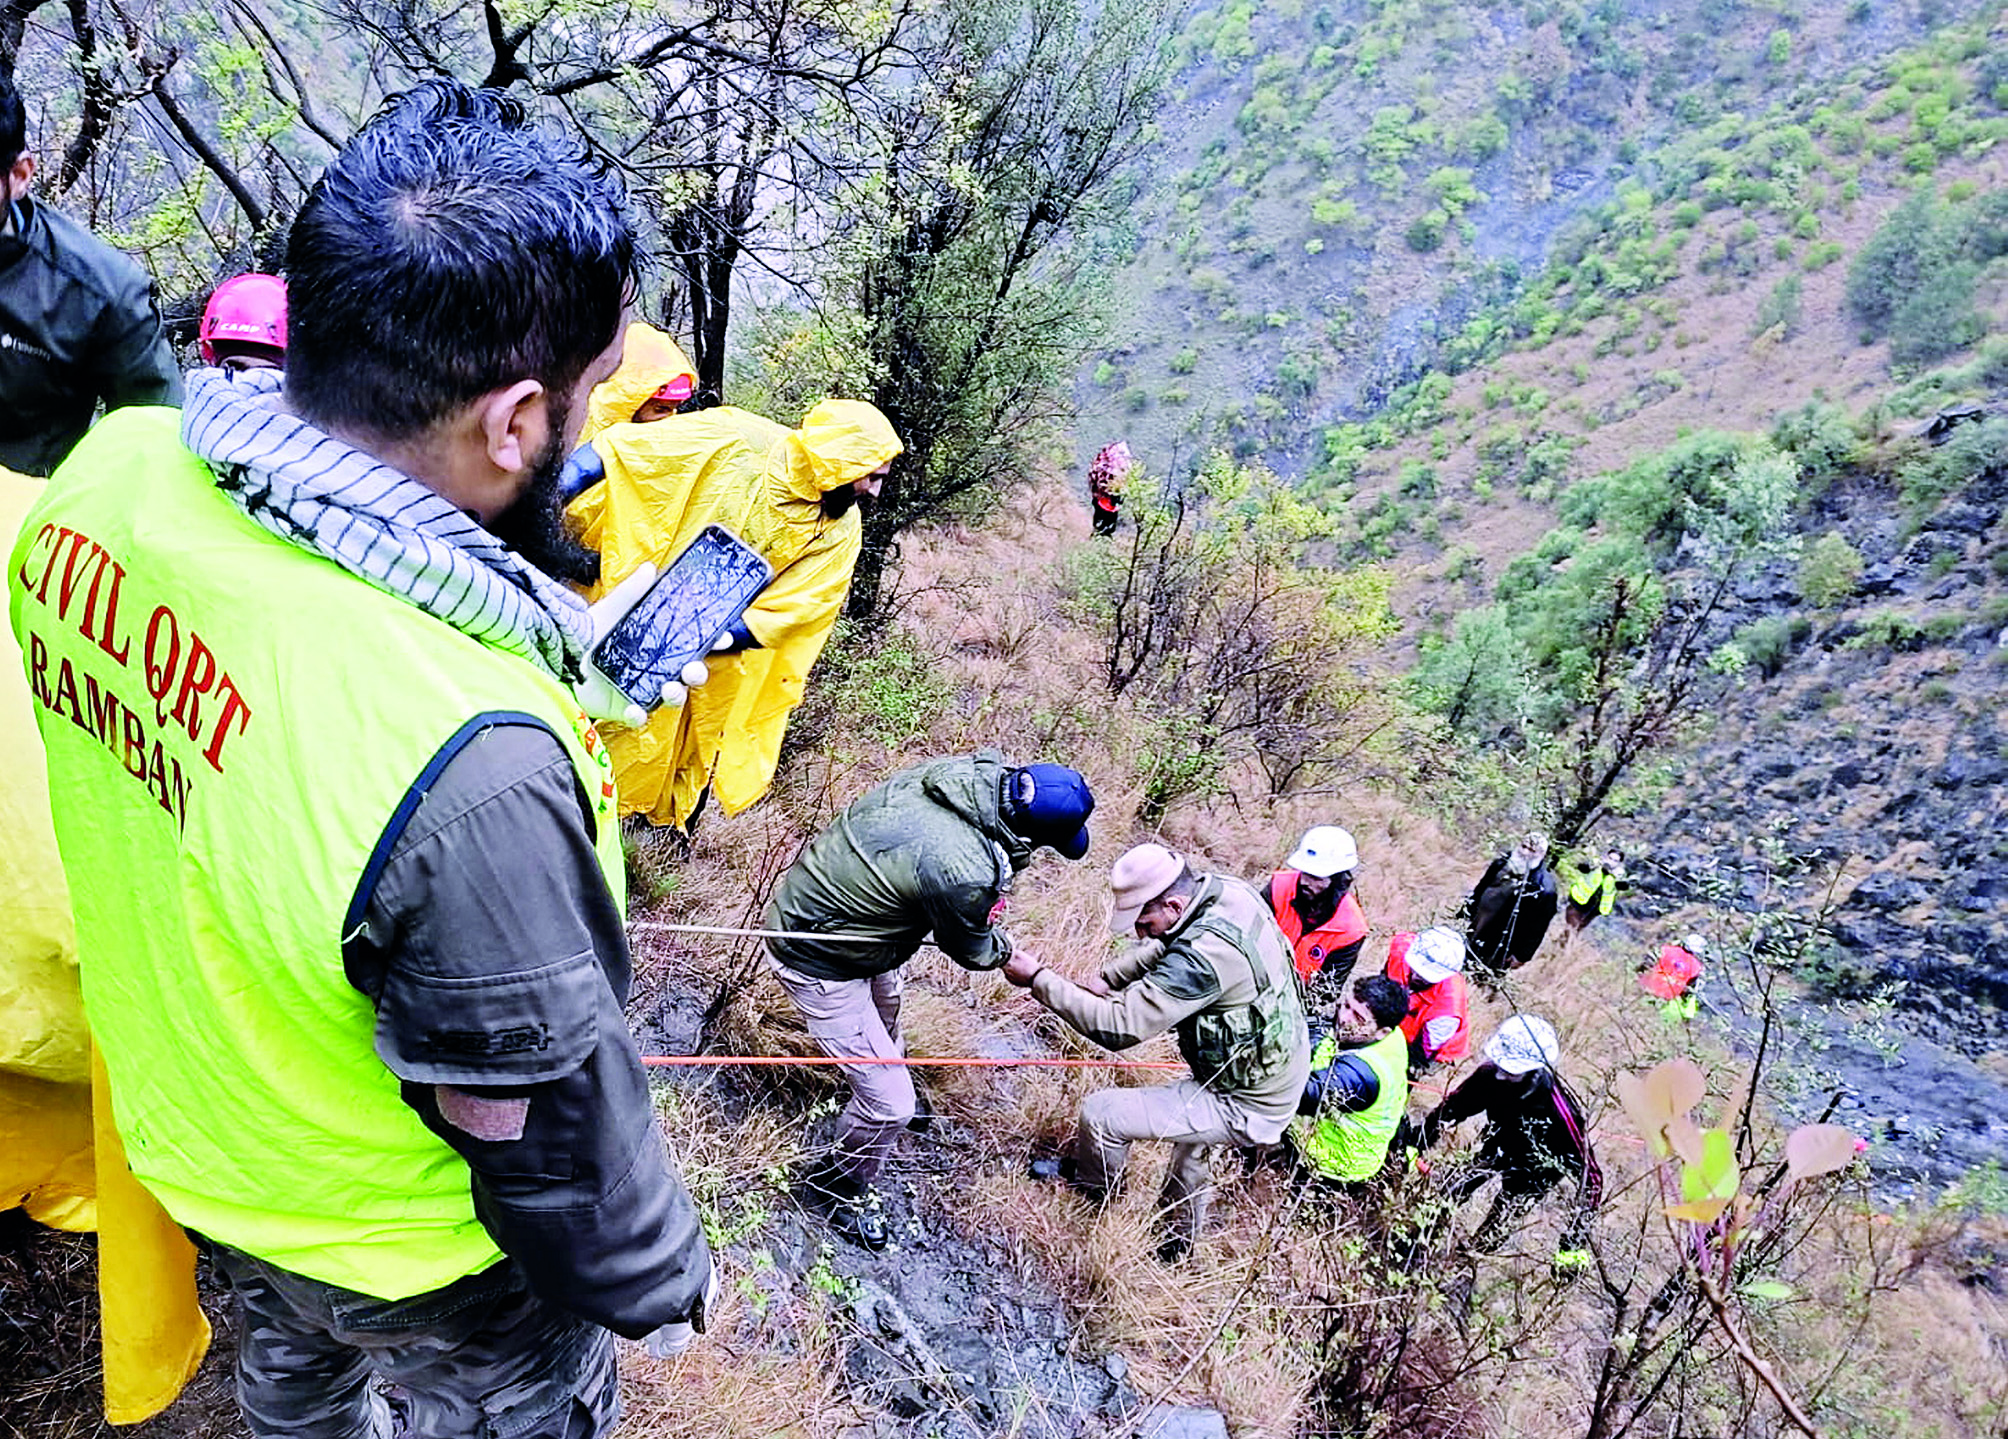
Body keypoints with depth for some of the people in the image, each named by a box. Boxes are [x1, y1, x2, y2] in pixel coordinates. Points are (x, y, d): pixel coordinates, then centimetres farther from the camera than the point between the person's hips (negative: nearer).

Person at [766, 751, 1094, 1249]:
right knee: (889, 1101, 1)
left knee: (886, 1005, 35)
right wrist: (1006, 950, 8)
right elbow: (972, 951, -12)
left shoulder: (975, 770, -16)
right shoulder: (962, 872, -36)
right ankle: (843, 1187, 29)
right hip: (817, 962, -9)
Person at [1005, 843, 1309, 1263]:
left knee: (1099, 1113, -8)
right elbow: (1162, 949, 11)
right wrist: (1107, 977, -3)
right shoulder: (1226, 890, -7)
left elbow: (1118, 1027, -31)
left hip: (1247, 1107, -9)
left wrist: (1039, 980, -24)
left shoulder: (1203, 956, -33)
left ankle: (1090, 1208, 24)